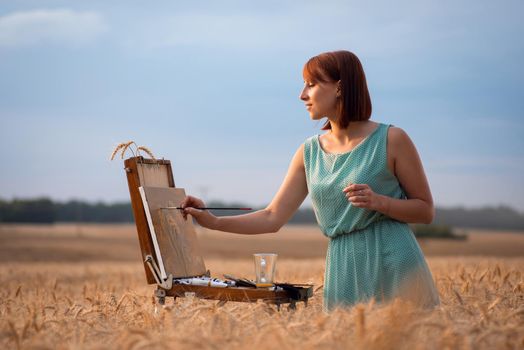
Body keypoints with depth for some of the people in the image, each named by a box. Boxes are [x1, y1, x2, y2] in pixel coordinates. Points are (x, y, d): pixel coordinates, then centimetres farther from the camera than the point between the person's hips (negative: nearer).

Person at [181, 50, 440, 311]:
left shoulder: (391, 140, -4)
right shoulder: (310, 152, 8)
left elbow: (426, 211, 1)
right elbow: (273, 218, 8)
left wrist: (378, 201, -16)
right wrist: (214, 222, -2)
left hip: (394, 265, -3)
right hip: (343, 269, 4)